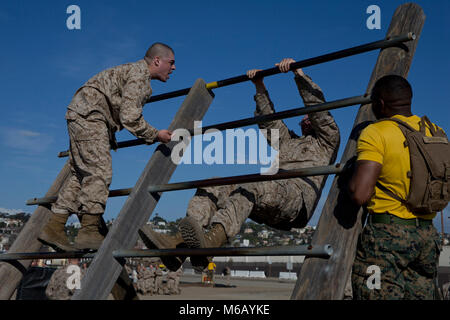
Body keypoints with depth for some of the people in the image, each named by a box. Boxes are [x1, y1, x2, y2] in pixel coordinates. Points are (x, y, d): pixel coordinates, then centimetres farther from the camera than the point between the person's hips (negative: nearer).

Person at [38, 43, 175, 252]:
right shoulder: (139, 74, -10)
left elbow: (129, 114, 28)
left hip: (81, 116, 11)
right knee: (99, 172, -15)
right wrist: (154, 135, -12)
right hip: (88, 114, -11)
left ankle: (54, 228, 5)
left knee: (81, 174, 6)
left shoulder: (138, 73, 22)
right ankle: (89, 231, -17)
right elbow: (129, 117, -18)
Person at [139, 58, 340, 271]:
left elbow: (318, 103, 11)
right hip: (269, 194, 7)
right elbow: (269, 119, 43)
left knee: (252, 187, -39)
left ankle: (211, 240, -63)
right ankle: (180, 243, -37)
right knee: (213, 187, -15)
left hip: (299, 196, -7)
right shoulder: (288, 141, 41)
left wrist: (298, 72, 4)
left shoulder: (328, 139, 23)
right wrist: (259, 86, 39)